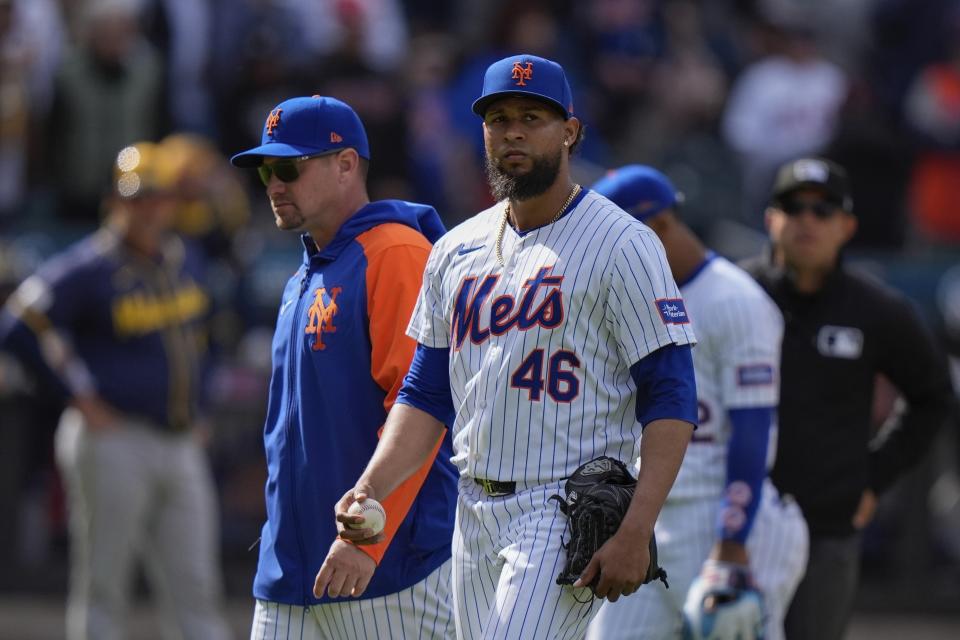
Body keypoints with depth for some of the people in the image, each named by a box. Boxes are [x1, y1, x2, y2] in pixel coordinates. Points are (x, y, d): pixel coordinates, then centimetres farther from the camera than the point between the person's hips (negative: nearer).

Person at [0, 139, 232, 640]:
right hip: (113, 444, -7)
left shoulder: (183, 261, 12)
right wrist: (81, 400, -17)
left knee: (195, 591, 5)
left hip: (182, 447, 7)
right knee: (101, 592, 0)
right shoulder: (89, 269, -11)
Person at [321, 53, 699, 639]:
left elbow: (672, 400, -10)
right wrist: (371, 488, -1)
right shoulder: (457, 250, 13)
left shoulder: (622, 245, -6)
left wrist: (634, 533, -20)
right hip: (475, 513, 7)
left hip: (567, 510, -7)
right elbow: (427, 394, 17)